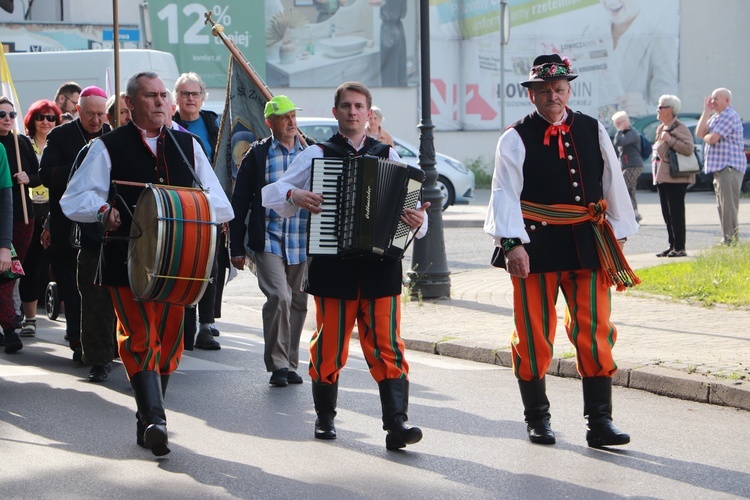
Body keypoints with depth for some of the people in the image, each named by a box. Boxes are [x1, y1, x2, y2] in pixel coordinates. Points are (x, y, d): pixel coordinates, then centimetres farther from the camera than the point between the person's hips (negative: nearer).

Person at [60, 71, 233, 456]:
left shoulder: (187, 145, 14)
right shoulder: (108, 147, 4)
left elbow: (218, 201, 13)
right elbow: (74, 199, 0)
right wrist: (103, 210, -20)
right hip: (127, 261, -4)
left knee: (169, 338, 7)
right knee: (140, 337, -14)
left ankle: (148, 423, 19)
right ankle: (153, 419, -20)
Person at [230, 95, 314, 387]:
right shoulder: (257, 155, 0)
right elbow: (239, 203, 4)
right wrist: (237, 248, 2)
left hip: (304, 245, 3)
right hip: (268, 241, -3)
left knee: (298, 303, 9)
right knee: (279, 297, -17)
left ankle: (290, 364, 22)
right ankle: (277, 364, -6)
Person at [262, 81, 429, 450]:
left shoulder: (388, 156, 14)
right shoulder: (316, 155, 9)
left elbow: (408, 203, 10)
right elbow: (270, 194, 6)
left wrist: (417, 219, -13)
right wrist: (294, 195, -15)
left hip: (380, 267, 1)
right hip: (332, 265, 0)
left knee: (386, 345, -6)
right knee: (330, 345, 6)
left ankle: (396, 423, -11)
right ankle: (325, 417, 20)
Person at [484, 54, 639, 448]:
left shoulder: (593, 131, 10)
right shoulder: (516, 139, -2)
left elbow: (613, 184, 14)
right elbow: (505, 193, -10)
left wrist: (618, 235, 13)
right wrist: (512, 243, -21)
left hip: (587, 245, 3)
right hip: (536, 244, -3)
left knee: (595, 331, -1)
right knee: (534, 334, 5)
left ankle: (599, 422, 4)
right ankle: (537, 418, 19)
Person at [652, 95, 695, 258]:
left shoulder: (679, 128, -11)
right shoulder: (661, 128, 17)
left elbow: (689, 148, -24)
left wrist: (670, 140, -23)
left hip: (676, 177, -9)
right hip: (662, 176, 9)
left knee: (676, 213, -9)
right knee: (667, 214, 10)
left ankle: (680, 248, -7)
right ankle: (672, 246, 15)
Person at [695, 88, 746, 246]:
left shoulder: (729, 116, -11)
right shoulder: (715, 117, 20)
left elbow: (712, 138, -19)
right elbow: (699, 133, 7)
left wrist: (706, 137, 4)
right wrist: (706, 111, 4)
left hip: (729, 166, -10)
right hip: (719, 167, 10)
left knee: (728, 206, -12)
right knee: (722, 206, 12)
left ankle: (731, 242, -13)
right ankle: (726, 240, 17)